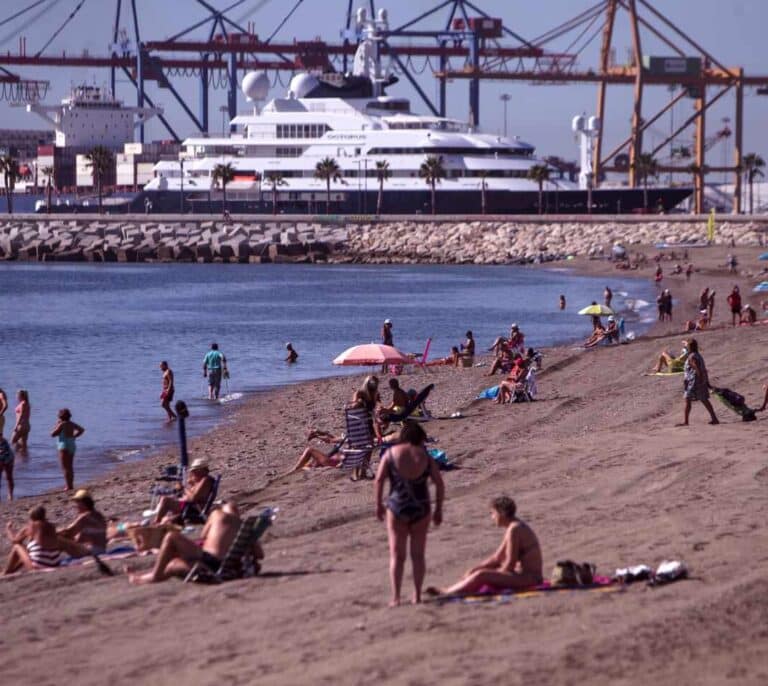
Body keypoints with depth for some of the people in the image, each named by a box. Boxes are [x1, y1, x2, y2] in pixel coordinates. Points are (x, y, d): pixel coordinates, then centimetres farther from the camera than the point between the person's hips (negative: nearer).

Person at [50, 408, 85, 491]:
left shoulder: (62, 424, -15)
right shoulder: (72, 424, 7)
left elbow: (52, 434, -13)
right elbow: (81, 430, 17)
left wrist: (56, 425, -4)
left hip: (64, 446, -8)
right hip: (72, 445, 8)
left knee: (65, 468, -5)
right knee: (70, 467, 15)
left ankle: (68, 486, -8)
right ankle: (71, 484, 18)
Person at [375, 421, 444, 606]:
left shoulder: (391, 454, -3)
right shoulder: (425, 456, 0)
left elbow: (379, 480, -8)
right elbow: (439, 484, 0)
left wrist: (379, 504, 2)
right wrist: (438, 510, 9)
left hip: (397, 509, -1)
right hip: (420, 509, 1)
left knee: (397, 555, 4)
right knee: (418, 554, 14)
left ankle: (396, 597, -6)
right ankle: (417, 595, 15)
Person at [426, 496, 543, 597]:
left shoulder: (514, 529, -16)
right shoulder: (513, 527, 16)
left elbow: (510, 564, -18)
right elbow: (496, 559, 17)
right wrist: (473, 569, 8)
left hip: (529, 578, -11)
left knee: (481, 576, -22)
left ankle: (445, 593, -16)